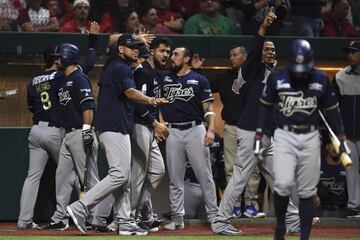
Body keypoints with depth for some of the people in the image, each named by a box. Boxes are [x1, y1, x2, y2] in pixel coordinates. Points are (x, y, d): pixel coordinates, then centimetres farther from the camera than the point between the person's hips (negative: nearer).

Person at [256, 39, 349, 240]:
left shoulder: (321, 80, 0)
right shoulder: (277, 78, -4)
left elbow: (331, 109, 9)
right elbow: (266, 107, 7)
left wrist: (341, 138, 7)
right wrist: (259, 135, 3)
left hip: (310, 138, 2)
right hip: (284, 136, -2)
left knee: (307, 191, 3)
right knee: (284, 184, -18)